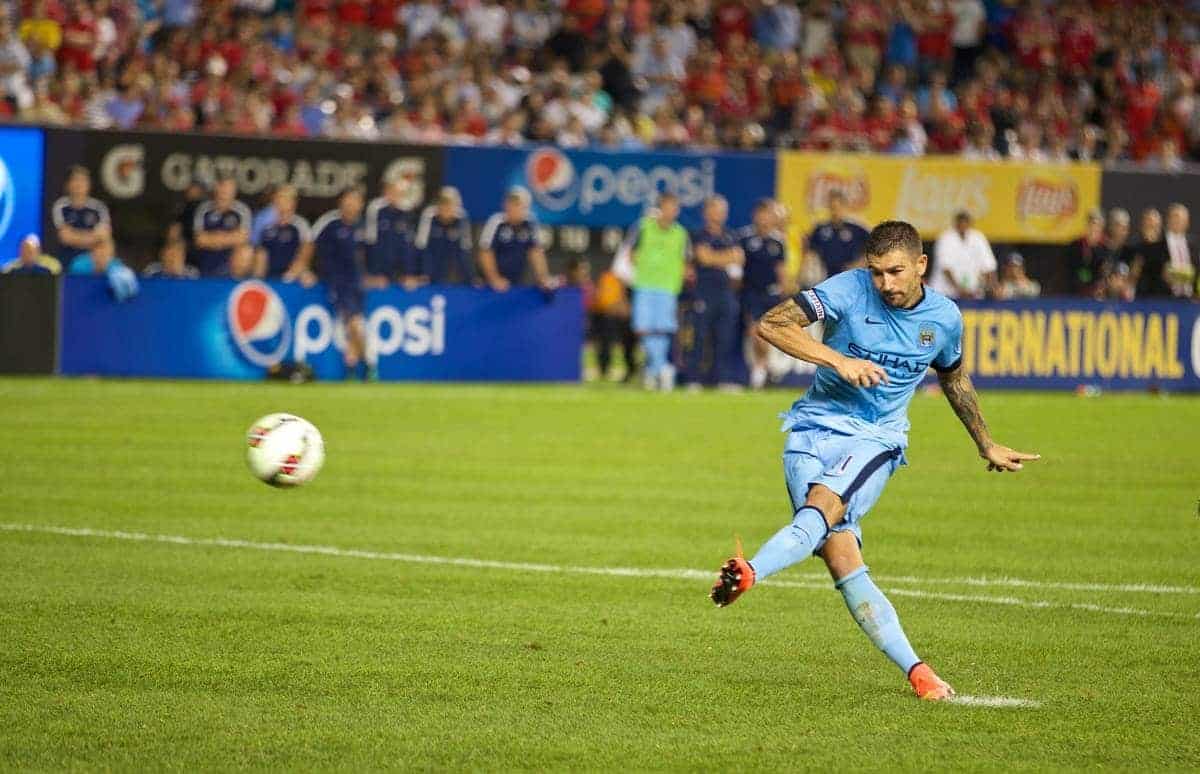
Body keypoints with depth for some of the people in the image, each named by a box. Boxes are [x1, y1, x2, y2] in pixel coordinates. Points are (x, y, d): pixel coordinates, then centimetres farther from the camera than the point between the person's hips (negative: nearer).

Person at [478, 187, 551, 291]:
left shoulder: (530, 225, -4)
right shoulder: (496, 223, -15)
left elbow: (536, 251, 4)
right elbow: (485, 253, -12)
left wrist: (543, 278, -5)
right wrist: (495, 279, -16)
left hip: (518, 283, 3)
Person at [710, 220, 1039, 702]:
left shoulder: (944, 317, 4)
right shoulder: (849, 290, -7)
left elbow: (953, 377, 25)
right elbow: (771, 324, -15)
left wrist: (987, 446, 35)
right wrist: (838, 360, -24)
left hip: (876, 438, 1)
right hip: (814, 428, -1)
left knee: (823, 506, -32)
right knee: (840, 557, -17)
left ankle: (750, 573, -56)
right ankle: (915, 670, -15)